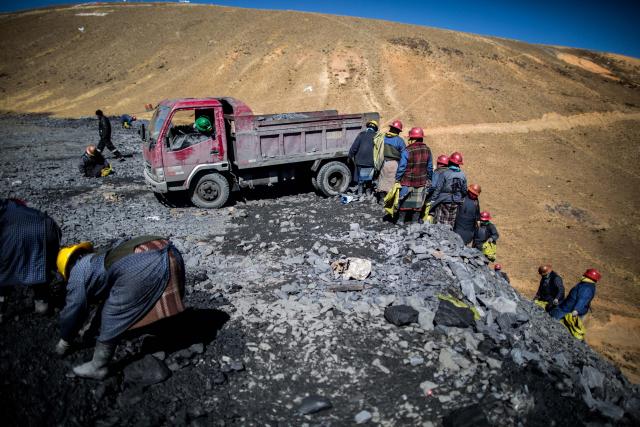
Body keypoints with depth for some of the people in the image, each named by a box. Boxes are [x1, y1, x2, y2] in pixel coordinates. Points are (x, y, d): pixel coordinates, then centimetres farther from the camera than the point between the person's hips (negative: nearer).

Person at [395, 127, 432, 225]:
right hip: (422, 181, 3)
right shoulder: (427, 150, -2)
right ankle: (416, 220, 20)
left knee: (405, 200, 10)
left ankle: (401, 220, 16)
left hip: (408, 181, -3)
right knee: (418, 201, 13)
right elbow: (429, 167, 6)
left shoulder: (408, 150, -16)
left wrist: (397, 179, -2)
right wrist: (429, 179, 18)